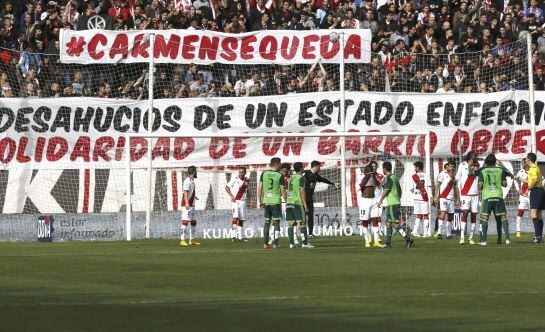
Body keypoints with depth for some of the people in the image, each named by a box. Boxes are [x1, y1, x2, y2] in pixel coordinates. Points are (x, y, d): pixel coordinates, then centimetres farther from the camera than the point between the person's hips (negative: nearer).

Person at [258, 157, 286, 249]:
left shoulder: (264, 174, 1)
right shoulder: (280, 176, -7)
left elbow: (259, 188, 3)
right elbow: (282, 191, -5)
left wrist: (260, 201, 12)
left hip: (266, 201, 3)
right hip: (276, 201, -3)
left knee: (267, 222, 10)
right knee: (276, 222, 4)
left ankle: (265, 243, 7)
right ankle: (276, 243, 0)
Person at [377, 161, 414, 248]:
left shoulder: (388, 178, -10)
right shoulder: (395, 177, 17)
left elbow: (386, 190, -15)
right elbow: (400, 191, 21)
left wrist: (380, 201, -6)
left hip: (392, 204, -9)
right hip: (397, 202, 9)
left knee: (395, 223, -12)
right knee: (388, 223, 12)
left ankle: (408, 239, -20)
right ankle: (388, 243, 13)